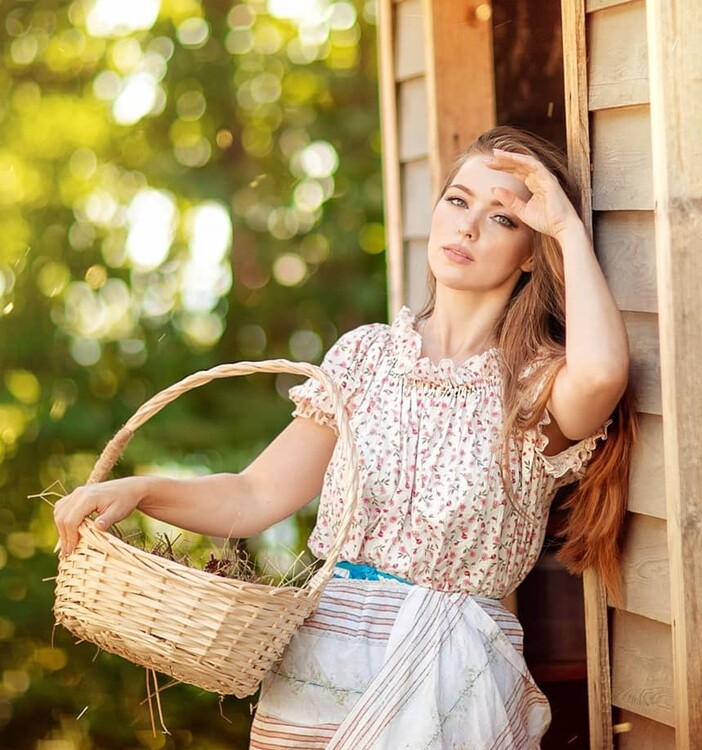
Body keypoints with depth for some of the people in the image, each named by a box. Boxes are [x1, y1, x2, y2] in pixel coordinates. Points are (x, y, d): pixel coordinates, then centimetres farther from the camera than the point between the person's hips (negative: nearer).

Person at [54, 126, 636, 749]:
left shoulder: (538, 382, -2)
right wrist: (139, 490, -10)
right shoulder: (366, 354, 8)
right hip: (320, 666, 3)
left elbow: (602, 371, -29)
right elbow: (259, 496, 6)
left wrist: (569, 227, -16)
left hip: (457, 686, -3)